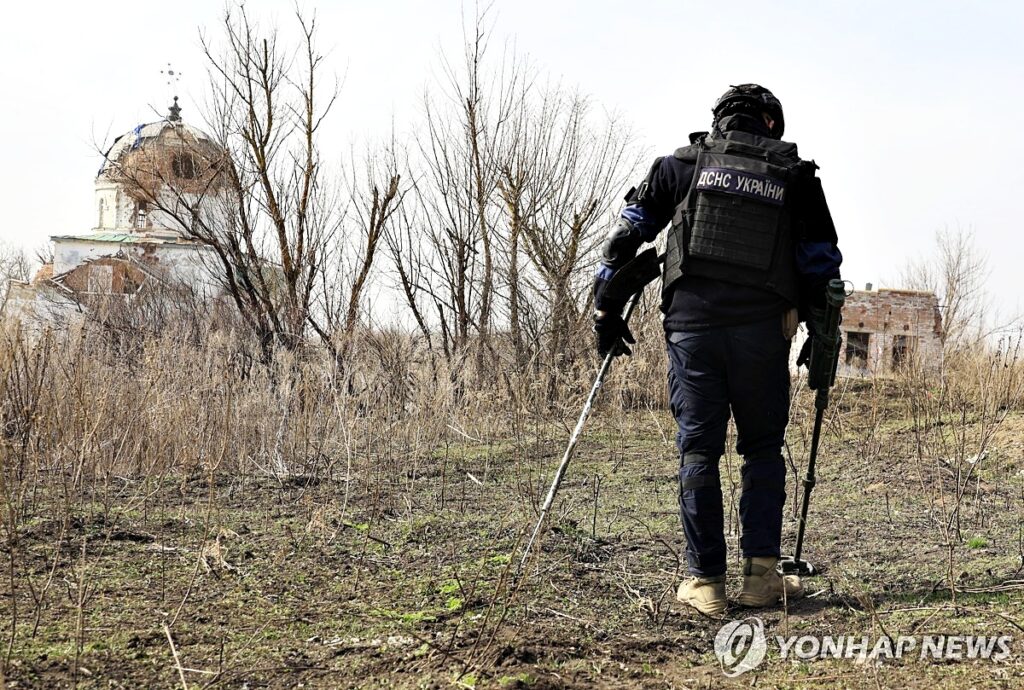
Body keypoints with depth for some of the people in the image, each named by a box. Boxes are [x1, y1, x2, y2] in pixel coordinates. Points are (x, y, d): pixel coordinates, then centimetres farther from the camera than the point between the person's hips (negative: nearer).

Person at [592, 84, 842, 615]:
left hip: (691, 322, 0)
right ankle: (761, 572, 6)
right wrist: (822, 338, 20)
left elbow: (628, 233, 10)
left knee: (697, 448, 6)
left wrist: (607, 309, 15)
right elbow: (822, 262, 12)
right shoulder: (795, 174, 13)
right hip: (762, 327, 0)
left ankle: (705, 581, 6)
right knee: (763, 447, 12)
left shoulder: (683, 163, 13)